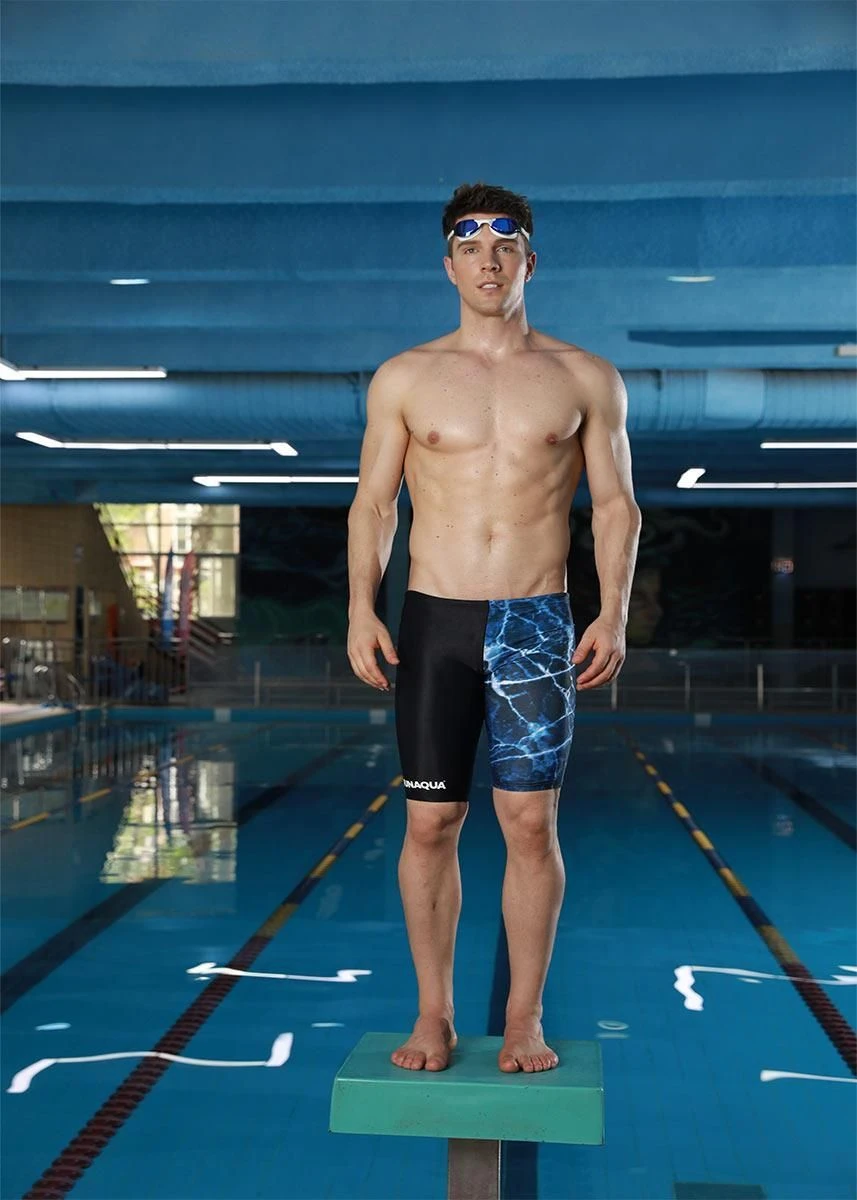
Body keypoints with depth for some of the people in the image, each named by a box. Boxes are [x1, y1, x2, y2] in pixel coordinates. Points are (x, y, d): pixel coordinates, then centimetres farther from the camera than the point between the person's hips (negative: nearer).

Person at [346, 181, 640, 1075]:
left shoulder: (584, 379, 6)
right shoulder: (404, 379, 7)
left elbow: (616, 505, 5)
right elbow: (372, 505, 7)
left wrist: (614, 613, -7)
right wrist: (361, 608, -5)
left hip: (537, 625, 0)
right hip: (433, 622, 1)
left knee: (530, 823, 0)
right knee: (430, 824, 3)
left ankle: (525, 1017, 12)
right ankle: (434, 1014, 16)